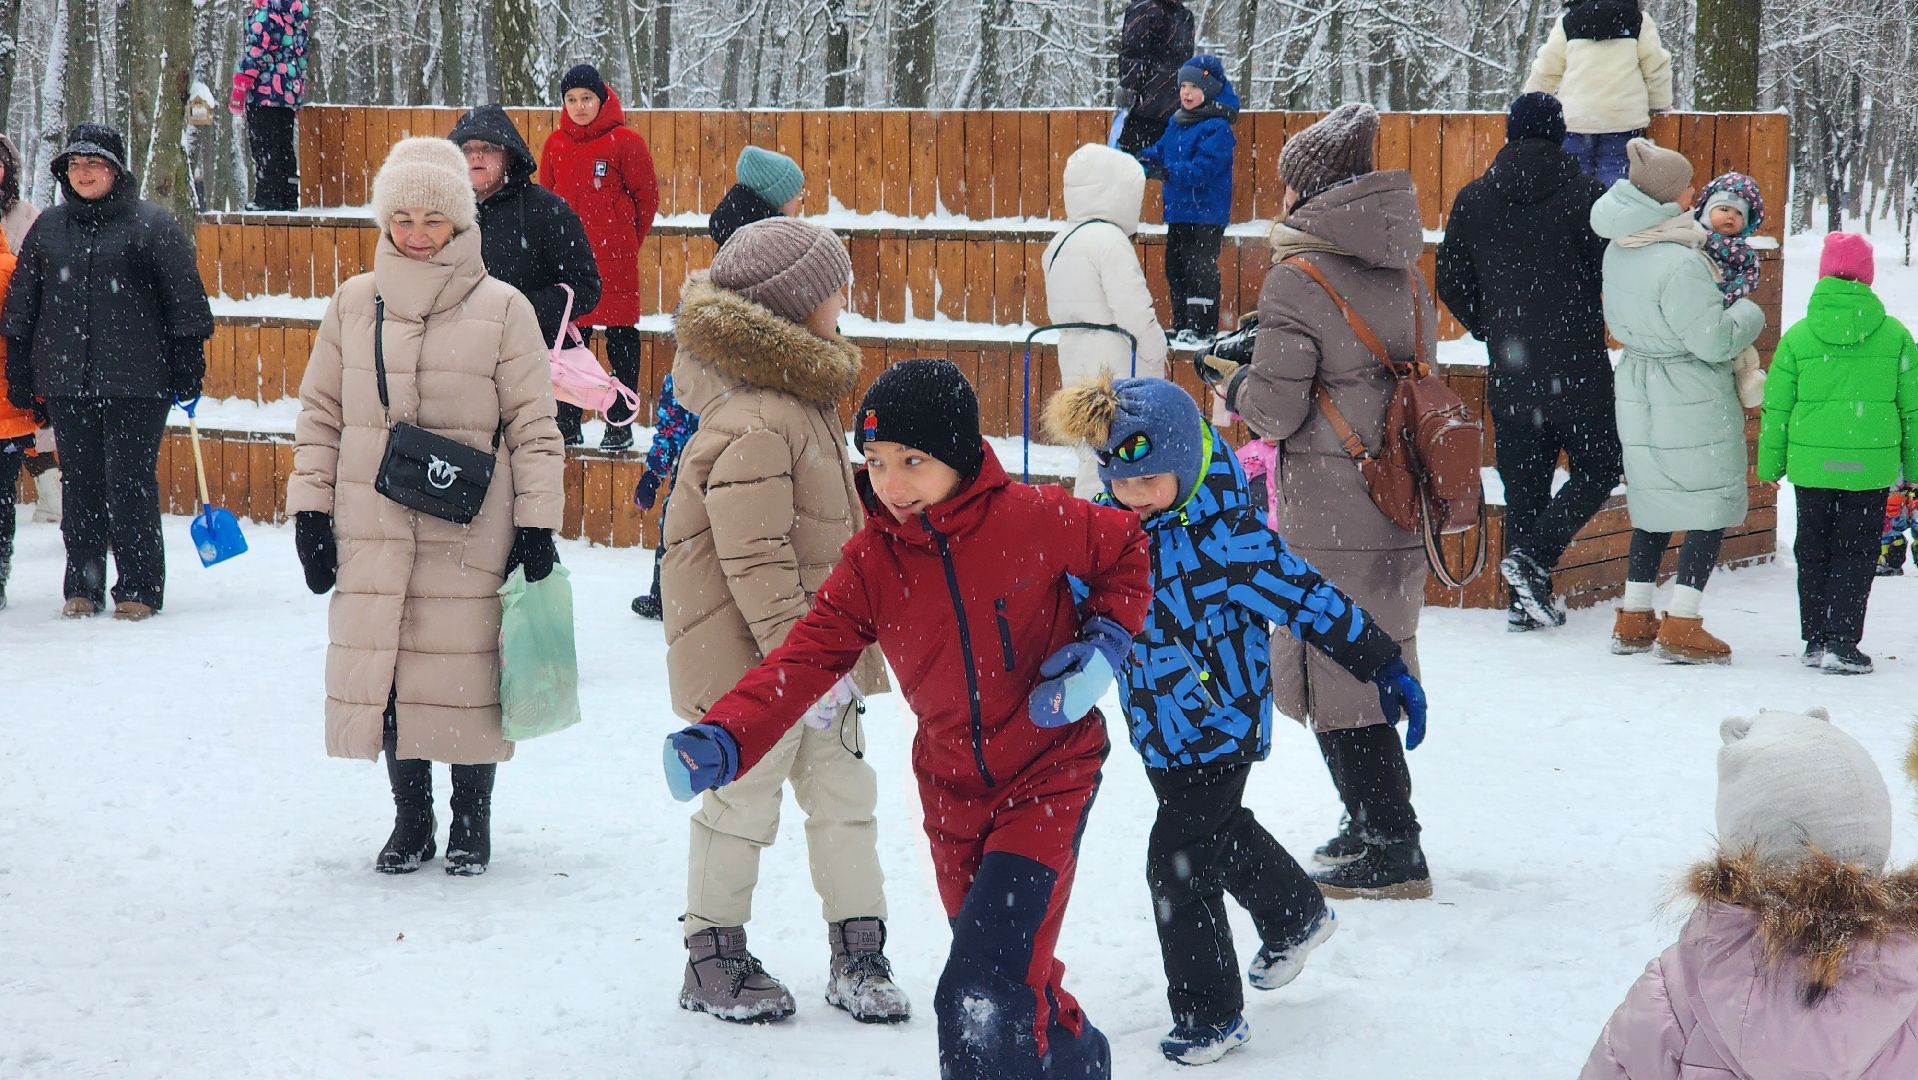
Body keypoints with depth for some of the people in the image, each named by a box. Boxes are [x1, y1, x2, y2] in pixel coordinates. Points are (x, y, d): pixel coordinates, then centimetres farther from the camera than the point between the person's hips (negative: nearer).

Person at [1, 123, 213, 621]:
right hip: (66, 381, 4)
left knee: (131, 484, -3)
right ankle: (82, 588, 15)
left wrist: (188, 367, -2)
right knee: (80, 485, 7)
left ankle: (139, 588, 5)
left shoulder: (152, 224, 1)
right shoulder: (48, 227, 13)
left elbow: (185, 300, 1)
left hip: (137, 381, -4)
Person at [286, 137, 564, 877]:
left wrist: (537, 524, -3)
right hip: (373, 532, 3)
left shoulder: (502, 309, -1)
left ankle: (471, 822, 18)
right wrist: (310, 510, 6)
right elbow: (320, 414, 12)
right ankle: (410, 820, 21)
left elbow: (534, 426, 1)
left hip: (469, 535, -3)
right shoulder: (353, 304, 7)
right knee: (384, 666, 5)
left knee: (466, 668, 1)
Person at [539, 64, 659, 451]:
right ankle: (568, 424, 16)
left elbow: (647, 197, 1)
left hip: (615, 259, -4)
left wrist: (625, 241, 4)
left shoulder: (624, 142, -5)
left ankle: (620, 424, 6)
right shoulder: (555, 145, 8)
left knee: (620, 337, 0)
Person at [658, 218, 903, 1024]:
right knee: (744, 801, 3)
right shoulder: (754, 426, -24)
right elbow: (756, 562, -26)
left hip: (817, 647, 10)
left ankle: (858, 954, 19)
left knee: (843, 791, 11)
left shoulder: (799, 398, 9)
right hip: (755, 659, -10)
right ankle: (713, 960, 18)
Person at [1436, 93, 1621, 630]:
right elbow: (1613, 274, -8)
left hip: (1510, 370, 4)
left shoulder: (1472, 201, 3)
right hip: (1576, 369, -4)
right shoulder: (1585, 196, -8)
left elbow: (1451, 282, 7)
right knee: (1598, 468, 8)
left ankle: (1525, 599, 11)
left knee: (1523, 481, 11)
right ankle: (1533, 556, -9)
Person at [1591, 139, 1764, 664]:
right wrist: (1748, 313, -3)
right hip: (1692, 403, -8)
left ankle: (1633, 619, 21)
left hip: (1637, 396, 8)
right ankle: (1680, 627, 0)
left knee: (1656, 503, 19)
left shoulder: (1619, 249, 0)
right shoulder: (1679, 264, -25)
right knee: (1712, 506, 3)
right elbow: (1715, 342, -21)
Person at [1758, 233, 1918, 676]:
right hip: (1871, 467, -1)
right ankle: (1842, 643, -4)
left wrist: (1770, 464, 12)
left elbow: (1777, 407, 1)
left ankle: (1815, 639, 18)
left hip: (1811, 464, 1)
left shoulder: (1798, 337, -4)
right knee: (1857, 552, 5)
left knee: (1813, 552, 14)